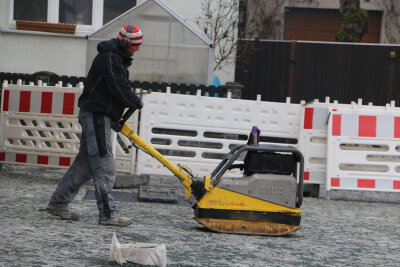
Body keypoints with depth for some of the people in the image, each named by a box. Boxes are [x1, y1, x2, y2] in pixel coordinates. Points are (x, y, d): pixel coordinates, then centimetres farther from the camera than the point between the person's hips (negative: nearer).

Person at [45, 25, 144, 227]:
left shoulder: (118, 58, 19)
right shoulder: (109, 58, -15)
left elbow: (120, 87, 21)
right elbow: (119, 90, -20)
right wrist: (137, 103, -5)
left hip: (97, 116, 11)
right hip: (96, 114, -11)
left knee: (85, 163, 12)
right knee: (104, 166, -11)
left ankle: (58, 203, 16)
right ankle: (108, 214, -11)